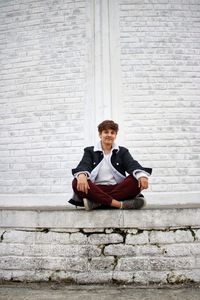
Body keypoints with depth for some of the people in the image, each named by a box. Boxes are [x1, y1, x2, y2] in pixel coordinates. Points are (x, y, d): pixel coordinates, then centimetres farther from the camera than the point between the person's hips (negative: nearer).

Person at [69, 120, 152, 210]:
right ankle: (120, 204, -35)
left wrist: (142, 175, -27)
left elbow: (132, 164, -2)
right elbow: (84, 165, -5)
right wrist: (82, 175, -31)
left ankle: (97, 202, -30)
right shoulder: (90, 151, 15)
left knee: (136, 180, -27)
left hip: (118, 189, 1)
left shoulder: (122, 151, 17)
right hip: (97, 190, -1)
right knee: (76, 182, -29)